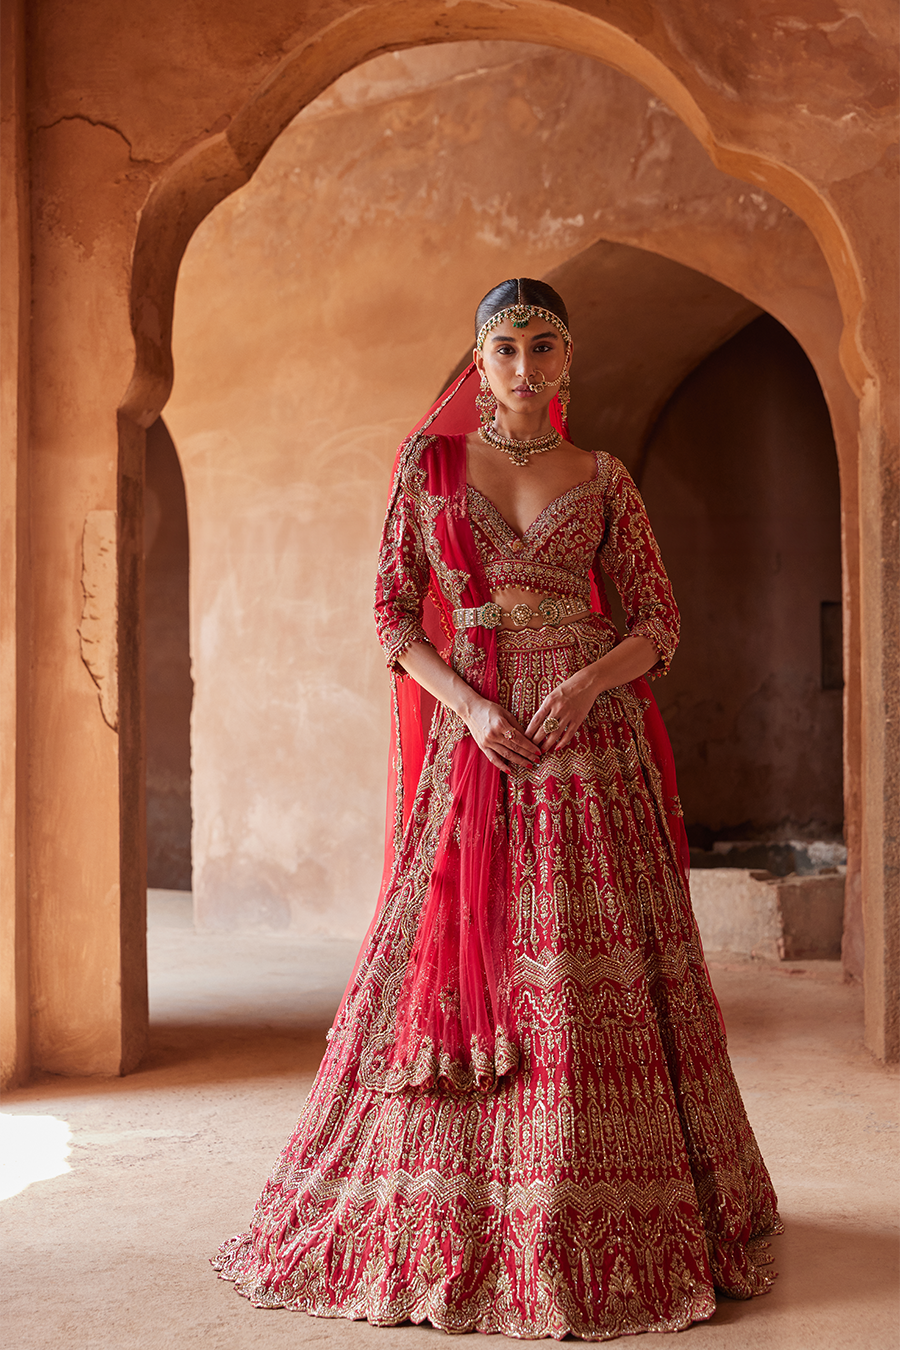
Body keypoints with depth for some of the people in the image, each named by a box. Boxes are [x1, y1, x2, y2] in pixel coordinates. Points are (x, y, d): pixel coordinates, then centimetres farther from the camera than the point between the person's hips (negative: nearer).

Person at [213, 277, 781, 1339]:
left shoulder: (604, 480, 9)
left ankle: (603, 1217, 11)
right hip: (469, 727, 0)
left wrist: (588, 682, -13)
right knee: (456, 956, 1)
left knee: (595, 971, -1)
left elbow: (657, 623, 7)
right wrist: (470, 706, -11)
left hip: (590, 731, 0)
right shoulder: (426, 460, 8)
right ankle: (436, 1219, 15)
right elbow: (394, 612, 4)